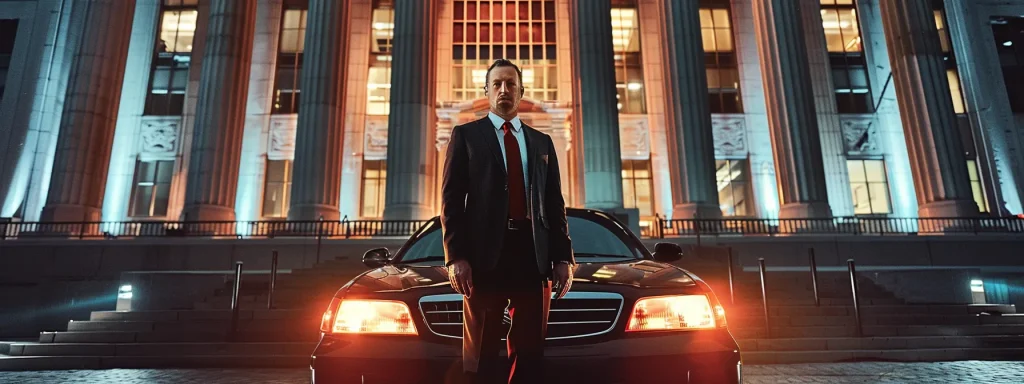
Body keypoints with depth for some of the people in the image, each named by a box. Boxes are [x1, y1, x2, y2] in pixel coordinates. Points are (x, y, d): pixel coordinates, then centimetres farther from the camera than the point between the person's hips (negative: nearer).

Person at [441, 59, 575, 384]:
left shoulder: (542, 142, 19)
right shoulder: (466, 135, 10)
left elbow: (555, 204, 14)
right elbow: (451, 199, 1)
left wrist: (563, 257, 4)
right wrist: (455, 256, -11)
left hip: (533, 254, 3)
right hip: (485, 252, -2)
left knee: (529, 352, 8)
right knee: (482, 353, 6)